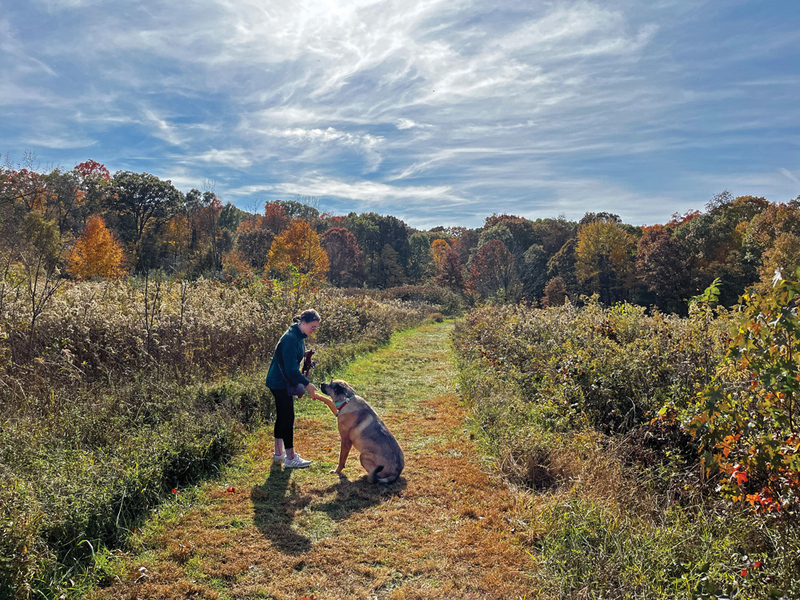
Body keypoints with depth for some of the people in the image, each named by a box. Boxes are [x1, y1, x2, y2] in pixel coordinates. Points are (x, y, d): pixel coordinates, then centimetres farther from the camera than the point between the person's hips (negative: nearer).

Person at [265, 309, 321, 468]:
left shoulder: (299, 337, 8)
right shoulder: (290, 339, -24)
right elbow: (291, 369, -26)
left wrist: (299, 382, 12)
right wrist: (307, 384, -20)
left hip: (286, 382, 10)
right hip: (280, 383, -10)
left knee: (282, 416, 17)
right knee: (287, 417, -3)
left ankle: (279, 453, 29)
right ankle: (290, 458, 6)